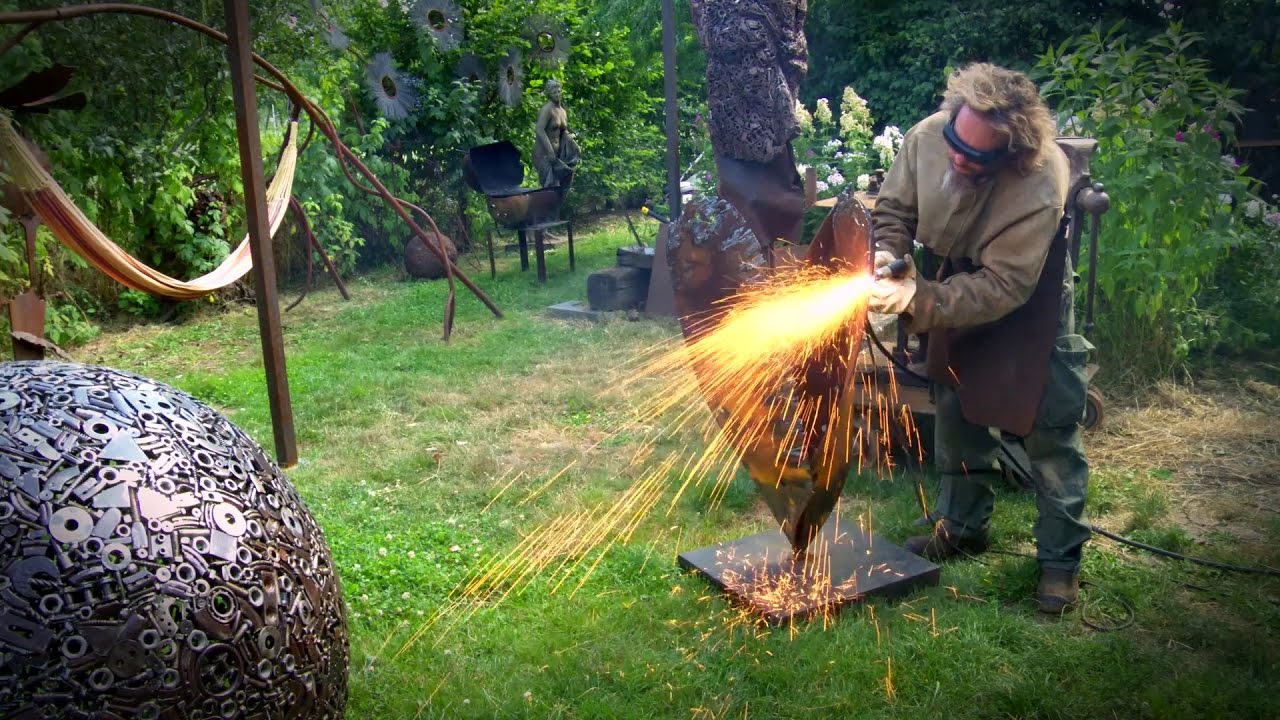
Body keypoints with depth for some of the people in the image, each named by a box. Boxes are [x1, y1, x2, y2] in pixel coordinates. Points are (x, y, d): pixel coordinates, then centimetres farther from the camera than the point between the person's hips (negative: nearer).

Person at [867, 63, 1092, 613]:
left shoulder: (1038, 189, -38)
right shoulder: (926, 137, -25)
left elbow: (1003, 287, -35)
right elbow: (894, 208, -8)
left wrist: (919, 299, -42)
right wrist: (886, 253, -28)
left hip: (1029, 301, -5)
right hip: (961, 285, 5)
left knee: (1049, 427, -4)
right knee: (955, 407, 13)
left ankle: (1061, 559, 10)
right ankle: (963, 526, 31)